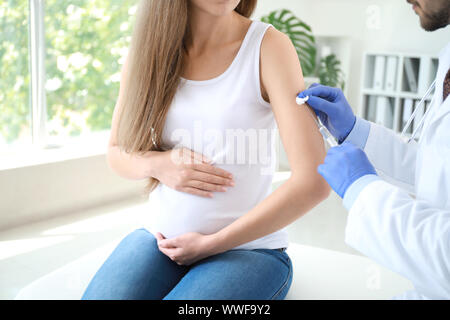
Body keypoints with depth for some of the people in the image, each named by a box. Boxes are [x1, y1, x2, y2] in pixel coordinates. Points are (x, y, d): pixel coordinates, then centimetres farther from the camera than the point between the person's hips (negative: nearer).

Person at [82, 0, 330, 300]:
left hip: (247, 247, -2)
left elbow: (315, 180, -17)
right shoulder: (147, 49, 2)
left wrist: (210, 243, -13)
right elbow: (117, 153, 14)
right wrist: (156, 164, -11)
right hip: (159, 236, 3)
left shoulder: (268, 46, -10)